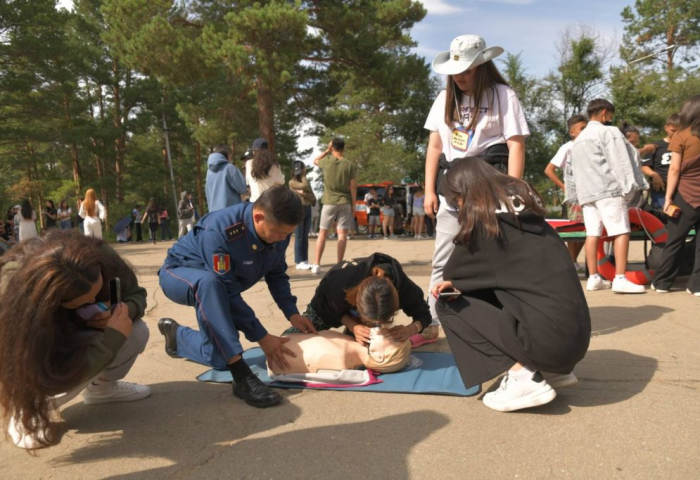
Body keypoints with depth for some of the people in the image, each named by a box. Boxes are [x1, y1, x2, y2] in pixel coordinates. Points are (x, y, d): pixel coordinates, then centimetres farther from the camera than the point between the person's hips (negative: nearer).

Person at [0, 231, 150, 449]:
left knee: (136, 332, -18)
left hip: (75, 330, 5)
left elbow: (136, 295, -12)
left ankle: (101, 386, 9)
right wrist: (113, 337, -43)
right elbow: (53, 376, -43)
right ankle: (27, 410, -5)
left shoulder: (102, 258, -31)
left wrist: (123, 310, -36)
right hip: (32, 353, -5)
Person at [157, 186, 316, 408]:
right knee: (209, 282, -44)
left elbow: (276, 274, -4)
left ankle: (176, 334, 32)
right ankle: (242, 376, -43)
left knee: (220, 358, 3)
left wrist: (292, 313, -16)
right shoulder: (219, 229, -39)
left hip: (218, 287, 7)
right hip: (180, 274, -6)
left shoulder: (278, 229, -18)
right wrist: (261, 337, -34)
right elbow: (227, 290, -37)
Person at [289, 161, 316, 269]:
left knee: (305, 237, 5)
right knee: (299, 237, -7)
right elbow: (304, 186, -17)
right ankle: (299, 262, -6)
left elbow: (313, 198, 11)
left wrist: (303, 193, -8)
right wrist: (303, 175, 0)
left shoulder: (306, 181, 20)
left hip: (308, 209, 6)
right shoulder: (292, 182, 0)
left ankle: (305, 260, 6)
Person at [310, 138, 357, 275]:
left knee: (323, 233, 7)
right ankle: (339, 265, 1)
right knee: (342, 233, 1)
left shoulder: (326, 162, -1)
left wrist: (327, 151, 15)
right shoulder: (349, 165, -3)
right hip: (345, 203, 0)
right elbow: (353, 187, -3)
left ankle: (317, 264, 6)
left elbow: (315, 161, 23)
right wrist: (353, 204, 4)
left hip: (329, 203, 0)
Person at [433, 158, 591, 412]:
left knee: (448, 304, 4)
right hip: (576, 335, 8)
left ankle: (523, 378, -4)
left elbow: (451, 272, 10)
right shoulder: (527, 212, 14)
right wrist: (460, 284, 16)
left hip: (548, 338, -8)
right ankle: (555, 370, 18)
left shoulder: (485, 222, -7)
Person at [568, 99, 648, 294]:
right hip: (608, 190, -8)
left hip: (586, 192, 8)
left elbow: (573, 171, 24)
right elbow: (620, 161, -11)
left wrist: (573, 195, 26)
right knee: (621, 231, -9)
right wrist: (631, 186, -14)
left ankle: (594, 278, 4)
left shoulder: (578, 140, 24)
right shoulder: (608, 132, 0)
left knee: (592, 233, 5)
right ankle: (620, 279, -16)